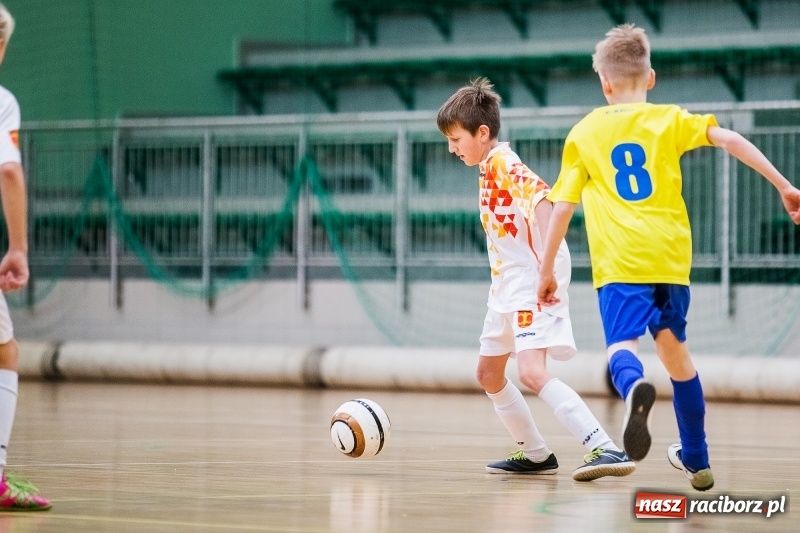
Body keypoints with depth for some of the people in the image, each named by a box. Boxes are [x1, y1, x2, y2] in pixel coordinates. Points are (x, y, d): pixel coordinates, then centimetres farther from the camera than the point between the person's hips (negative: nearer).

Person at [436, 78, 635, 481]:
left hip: (532, 288, -11)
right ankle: (535, 455, 31)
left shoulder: (504, 165, -15)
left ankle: (607, 450, -32)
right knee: (489, 375, 19)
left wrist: (547, 269, -37)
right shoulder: (489, 169, 14)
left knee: (531, 372, -25)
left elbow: (542, 204, -30)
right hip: (507, 290, 11)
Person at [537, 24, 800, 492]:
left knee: (623, 345, -15)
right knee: (674, 348, 20)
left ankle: (635, 388, -53)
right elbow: (729, 139, -2)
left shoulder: (584, 133, 12)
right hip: (671, 256, 2)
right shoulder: (668, 119, 12)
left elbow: (563, 208, 10)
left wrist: (548, 270, 18)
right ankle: (697, 460, 30)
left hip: (620, 260, -2)